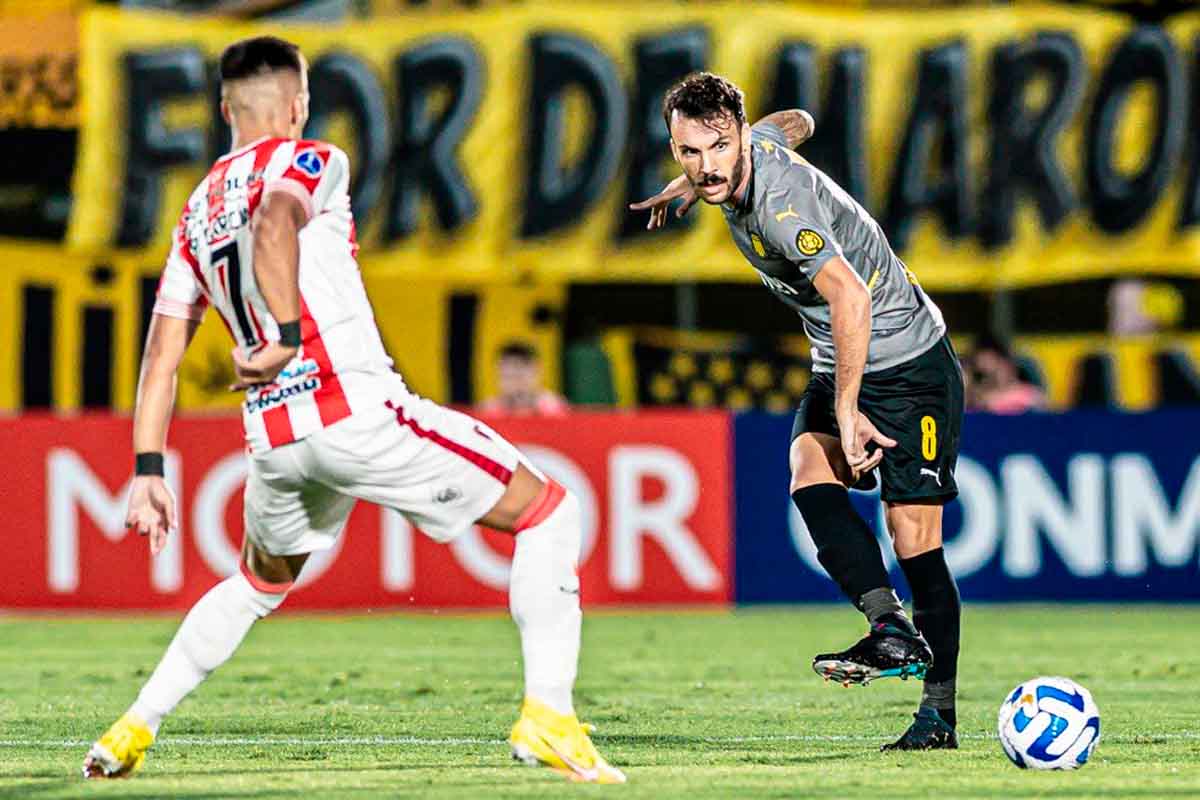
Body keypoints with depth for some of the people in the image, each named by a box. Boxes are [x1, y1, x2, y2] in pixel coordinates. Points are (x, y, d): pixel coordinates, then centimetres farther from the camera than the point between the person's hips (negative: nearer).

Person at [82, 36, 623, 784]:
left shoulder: (196, 212, 20)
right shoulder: (308, 161, 2)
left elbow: (163, 354, 16)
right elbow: (273, 226, -22)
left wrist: (149, 469, 15)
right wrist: (289, 336, -30)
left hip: (274, 437, 7)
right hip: (358, 412, -7)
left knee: (258, 584, 34)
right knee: (548, 512, 4)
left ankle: (132, 731, 28)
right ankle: (548, 715, -9)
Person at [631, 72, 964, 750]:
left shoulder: (782, 205, -30)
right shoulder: (757, 144, -3)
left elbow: (850, 296, -42)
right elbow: (796, 122, 22)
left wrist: (847, 411, -37)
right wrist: (693, 186, 28)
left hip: (913, 368, -9)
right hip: (841, 365, 9)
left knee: (915, 539, -9)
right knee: (810, 474, -19)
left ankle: (941, 711, -1)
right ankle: (892, 631, -25)